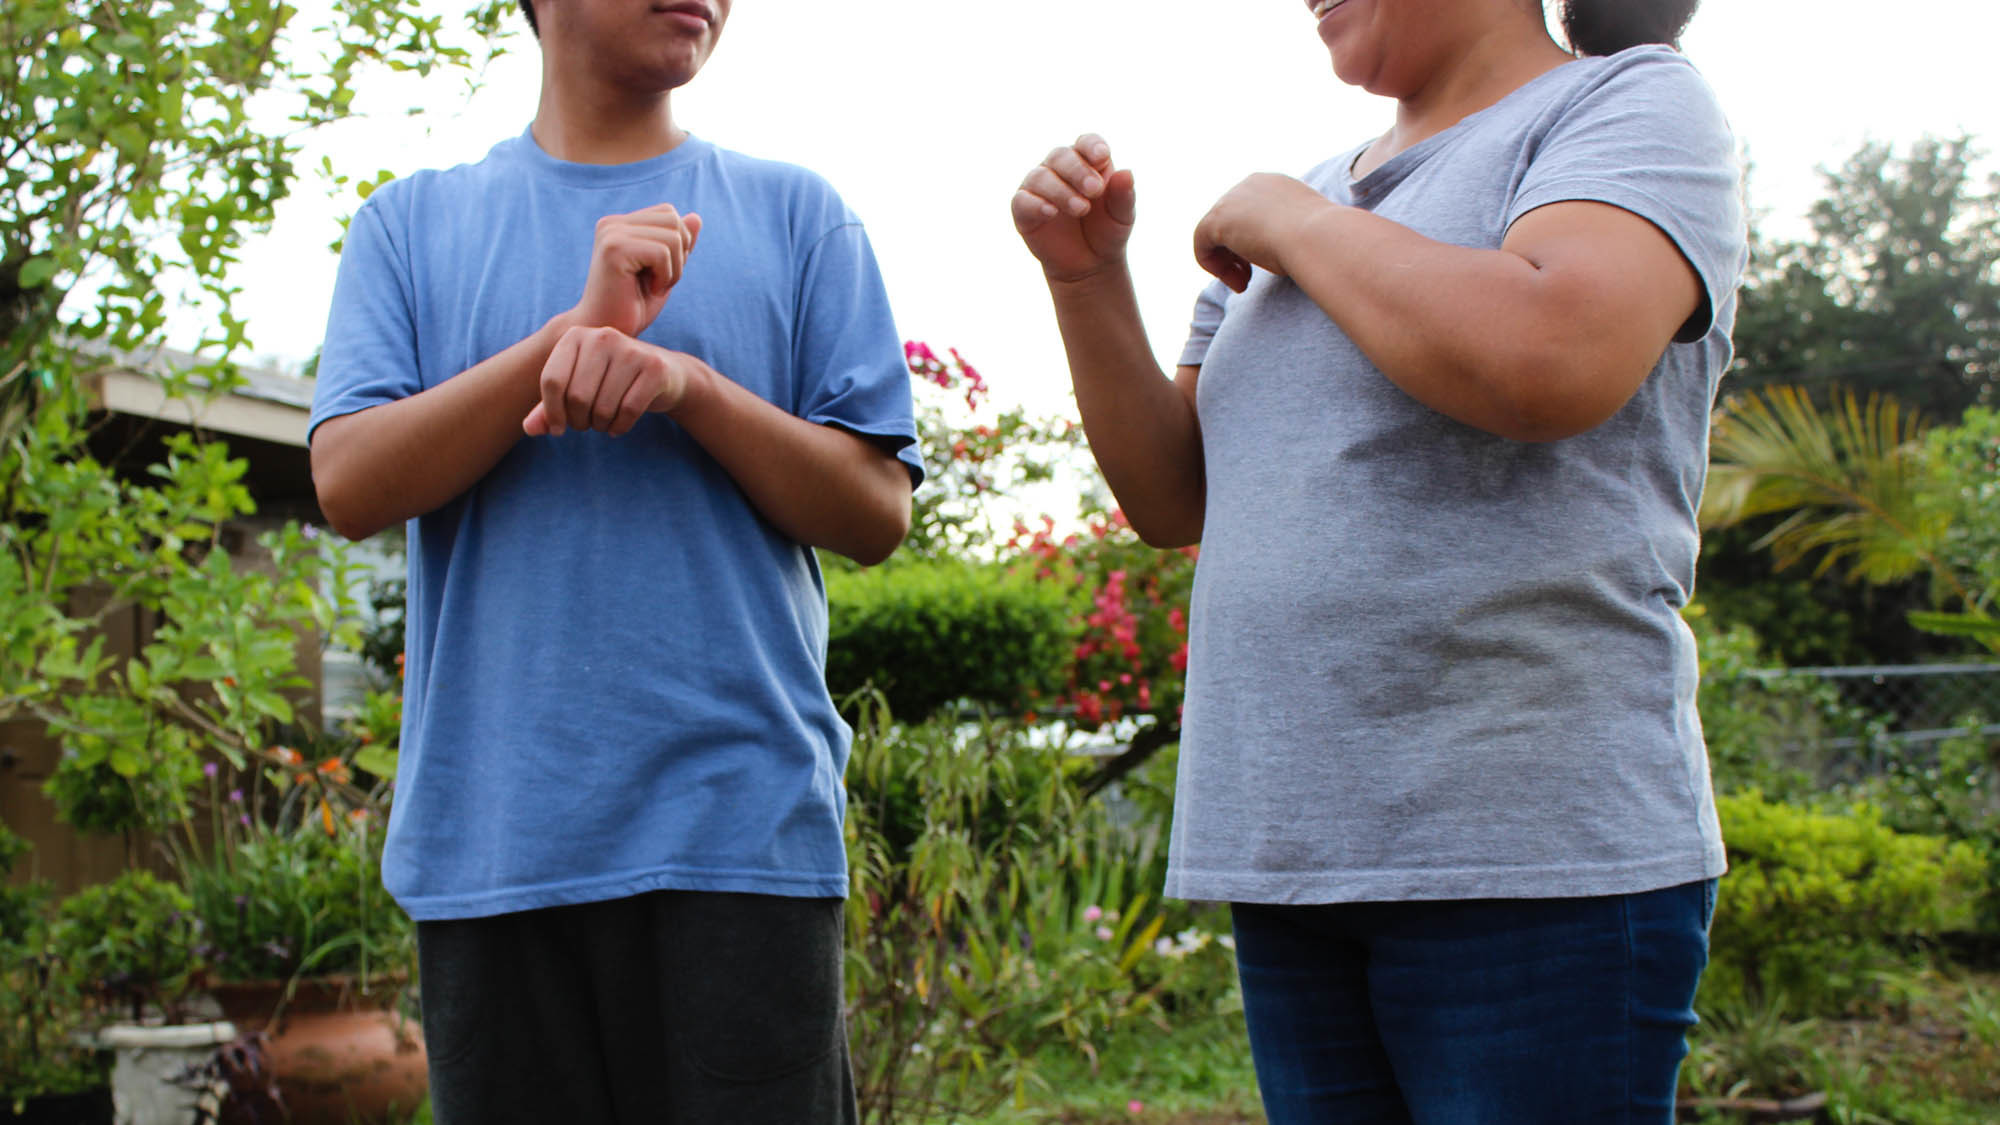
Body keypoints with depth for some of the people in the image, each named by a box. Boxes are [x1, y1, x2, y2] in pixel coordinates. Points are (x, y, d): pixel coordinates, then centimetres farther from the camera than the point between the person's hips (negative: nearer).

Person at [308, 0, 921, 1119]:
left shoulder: (798, 215, 11)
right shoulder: (412, 223, 13)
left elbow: (876, 513, 5)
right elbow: (350, 483, -1)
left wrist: (688, 381, -11)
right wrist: (578, 329, -10)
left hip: (742, 820, 0)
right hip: (492, 842, 1)